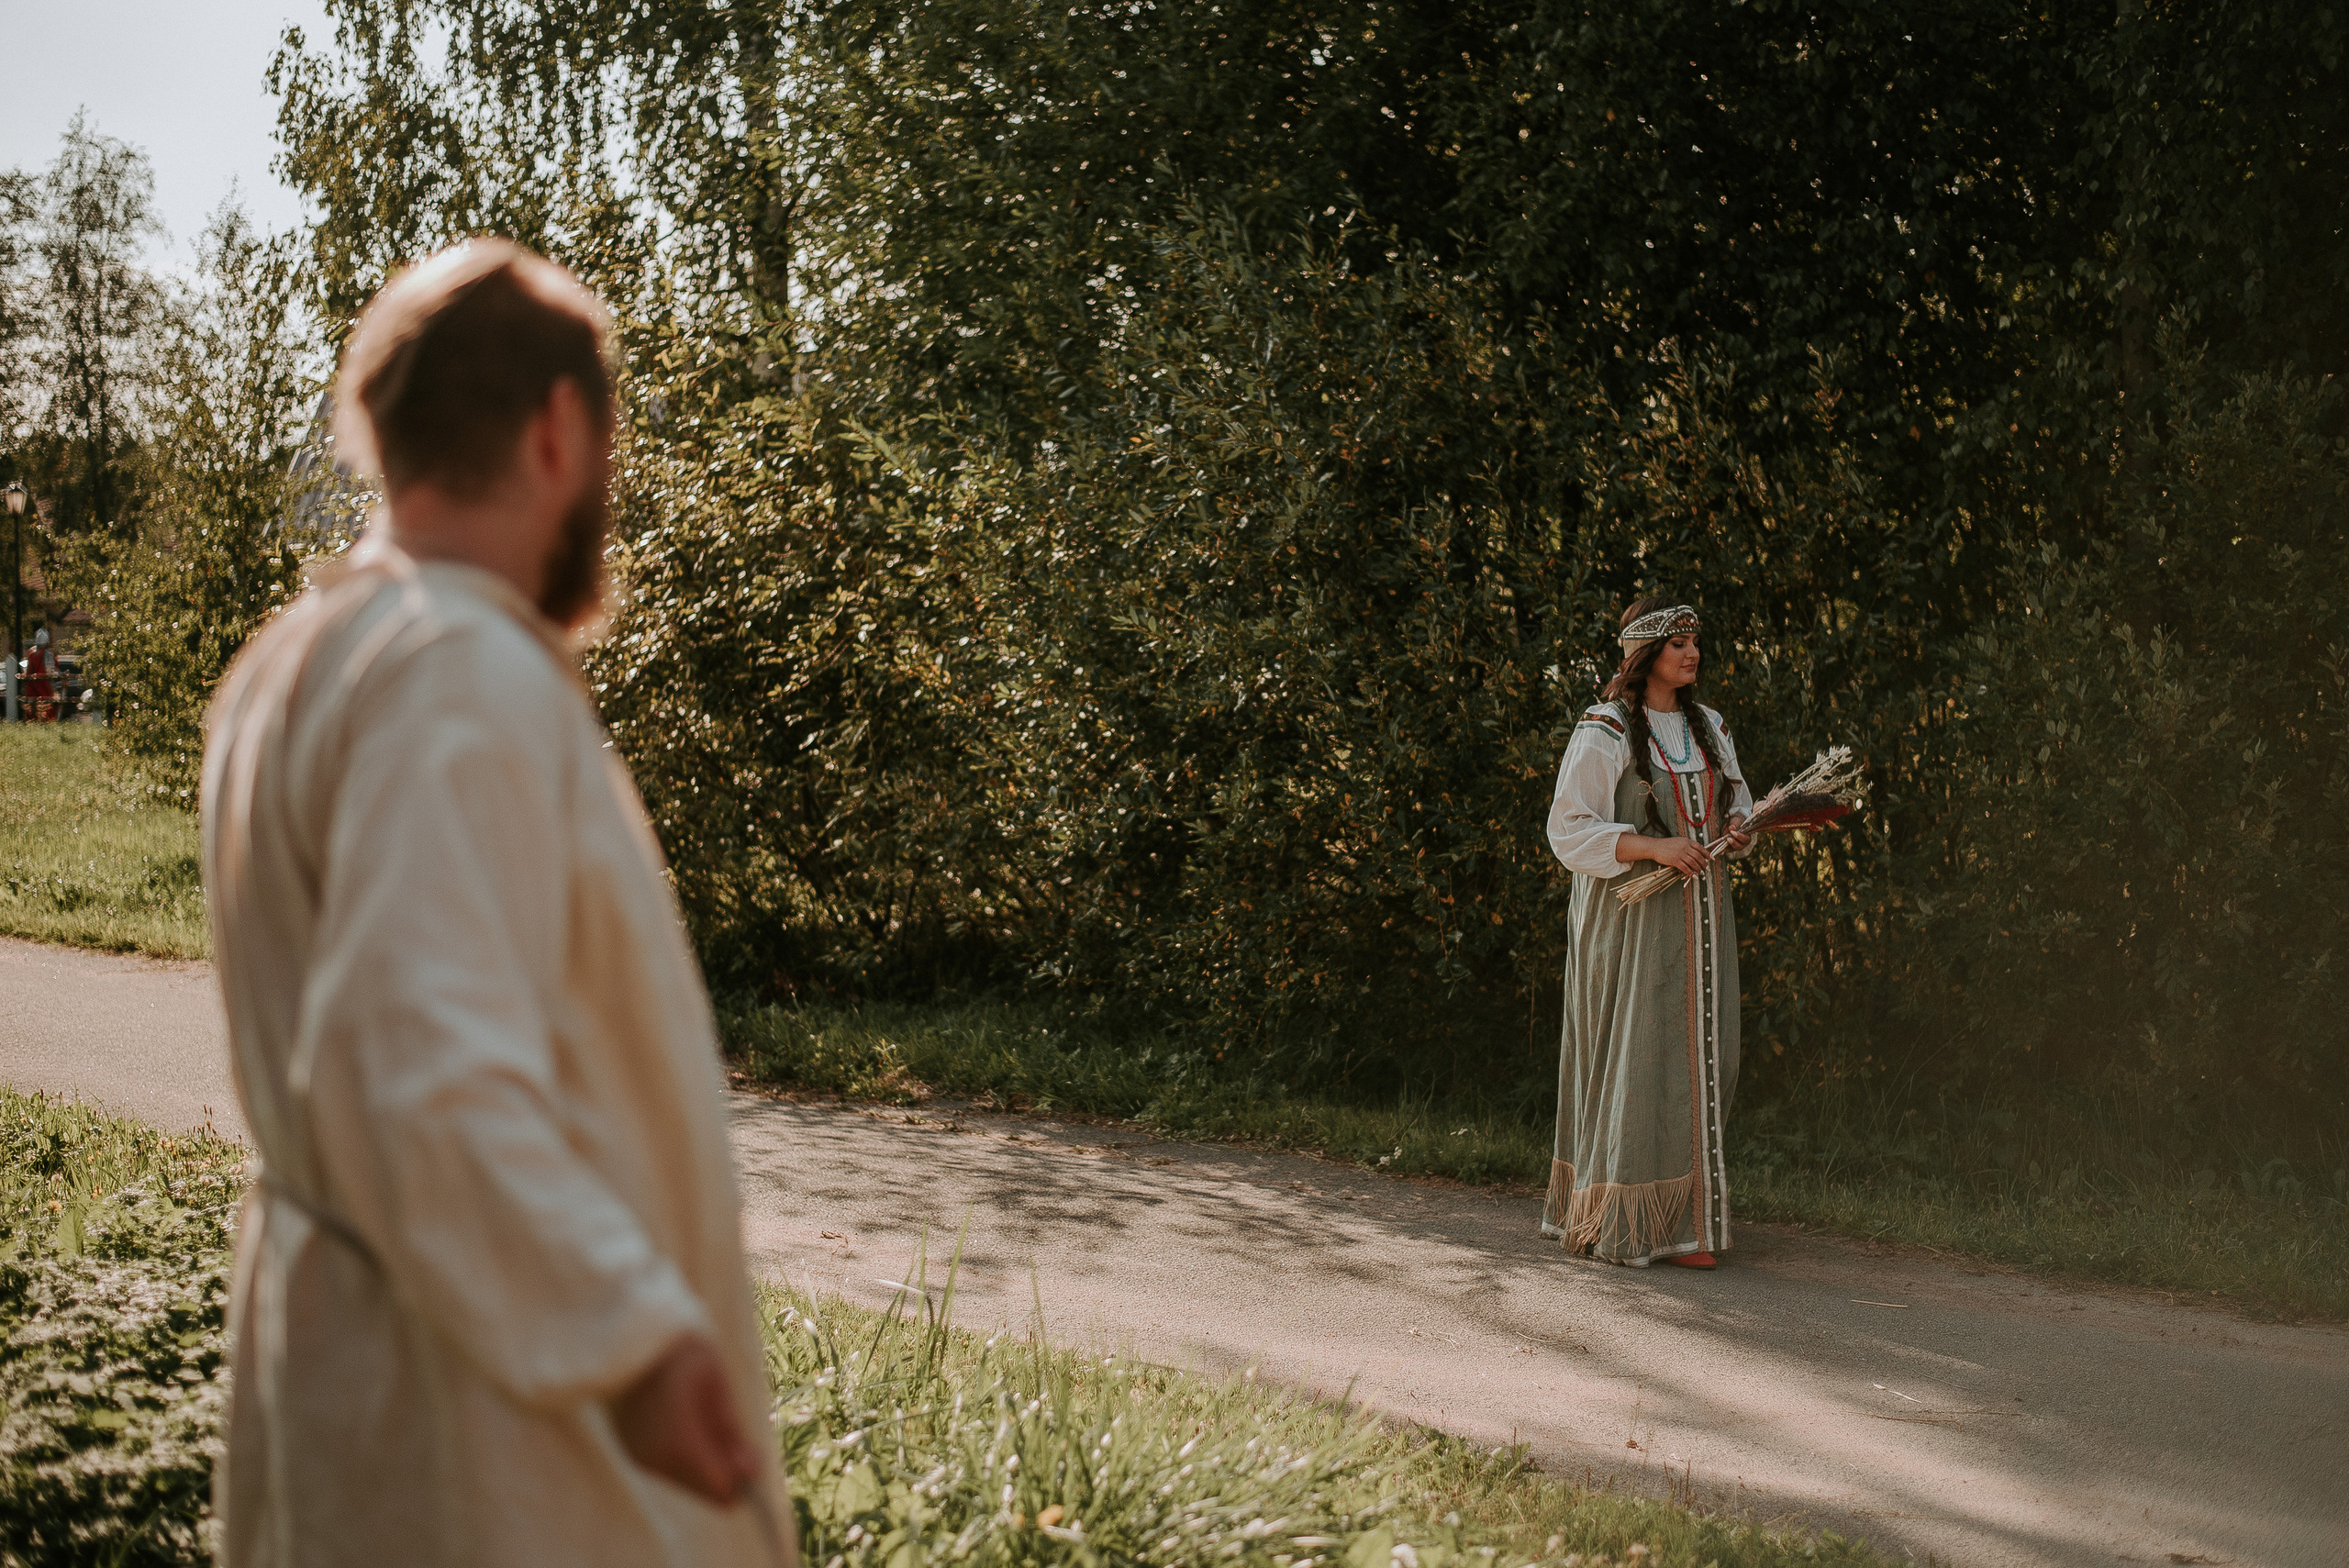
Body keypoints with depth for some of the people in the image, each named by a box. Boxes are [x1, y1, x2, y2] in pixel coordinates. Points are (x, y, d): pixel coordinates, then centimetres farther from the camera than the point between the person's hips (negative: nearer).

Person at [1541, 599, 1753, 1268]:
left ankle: (1686, 1207, 16)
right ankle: (1637, 1223, -3)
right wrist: (1654, 846, -22)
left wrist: (1737, 827, 0)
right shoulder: (1604, 732, -8)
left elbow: (1734, 799, 24)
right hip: (1633, 915, -7)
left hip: (1698, 910, 7)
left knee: (1703, 1055, 4)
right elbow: (1569, 829, -12)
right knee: (1642, 1056, -8)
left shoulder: (1707, 726, 13)